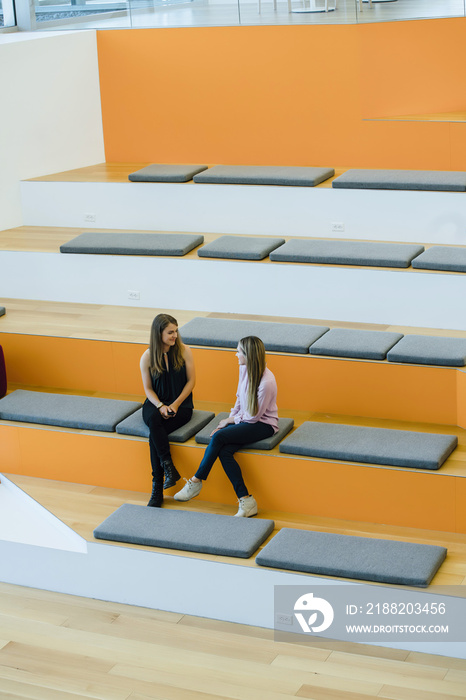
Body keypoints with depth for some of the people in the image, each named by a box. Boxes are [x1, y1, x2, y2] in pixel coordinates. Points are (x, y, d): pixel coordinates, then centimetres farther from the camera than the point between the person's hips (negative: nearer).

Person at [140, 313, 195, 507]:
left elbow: (191, 381, 0)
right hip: (155, 403, 2)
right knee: (153, 420, -36)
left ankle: (157, 488, -25)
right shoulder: (147, 357, -2)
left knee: (154, 434, -28)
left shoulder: (184, 351, -3)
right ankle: (169, 468, -33)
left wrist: (176, 404, -11)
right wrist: (160, 406, -15)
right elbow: (148, 389, 4)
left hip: (181, 405, -2)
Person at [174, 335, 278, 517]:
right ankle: (246, 501, -21)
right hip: (244, 419, 7)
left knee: (218, 437, -25)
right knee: (224, 451, -20)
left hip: (263, 425, -7)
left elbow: (253, 417, -16)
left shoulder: (266, 382, -25)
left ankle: (196, 481, -8)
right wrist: (230, 418, 3)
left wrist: (231, 420, -4)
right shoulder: (244, 369, 0)